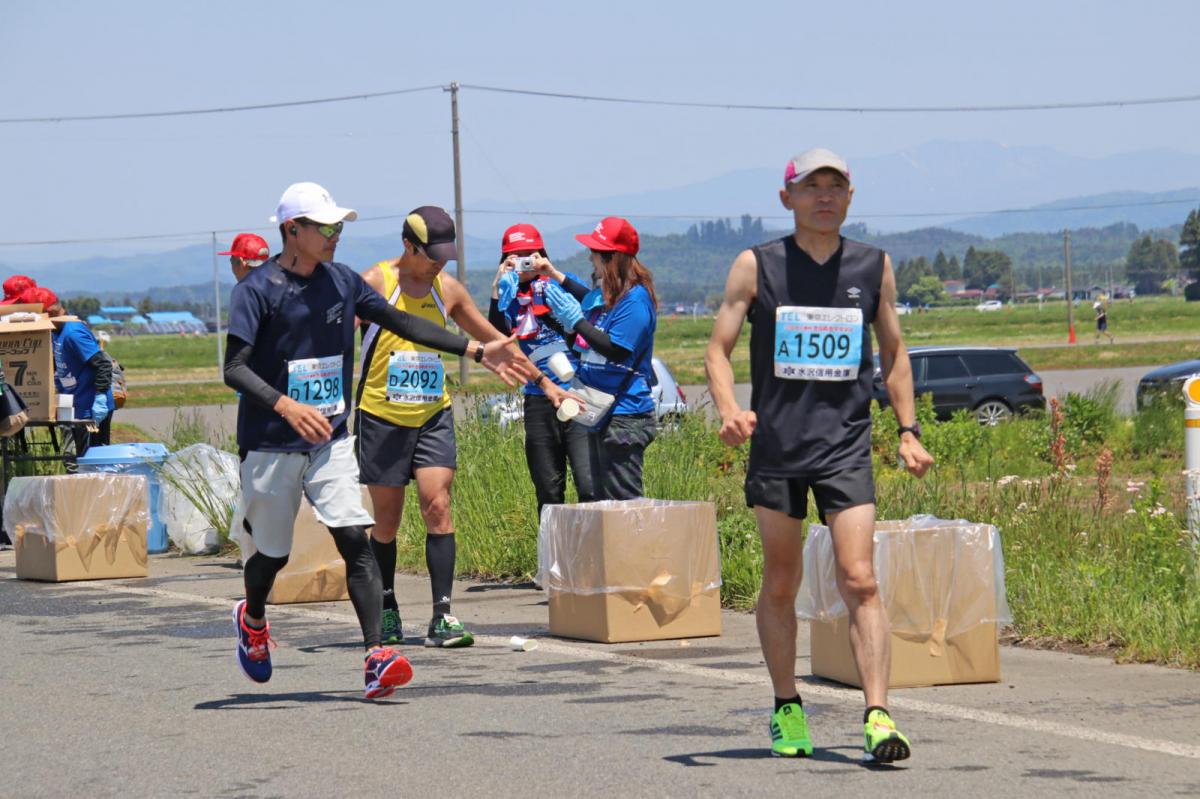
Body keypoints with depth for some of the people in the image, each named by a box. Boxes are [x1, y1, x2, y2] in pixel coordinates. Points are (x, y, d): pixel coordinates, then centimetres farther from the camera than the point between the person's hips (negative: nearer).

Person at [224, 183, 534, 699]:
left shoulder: (342, 282, 6)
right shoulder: (257, 289, -11)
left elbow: (401, 323, 13)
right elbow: (235, 369, -17)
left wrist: (478, 351, 9)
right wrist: (285, 406, -34)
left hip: (331, 443, 4)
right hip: (271, 447, -4)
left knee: (354, 539, -13)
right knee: (273, 554, 8)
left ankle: (375, 657, -21)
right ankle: (252, 620, 42)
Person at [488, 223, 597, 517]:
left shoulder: (561, 284, 3)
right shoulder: (510, 298, 11)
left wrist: (554, 273, -19)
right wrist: (498, 291, -10)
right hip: (538, 401, 4)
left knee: (590, 487, -15)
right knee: (548, 493, 8)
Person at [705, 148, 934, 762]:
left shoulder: (873, 266, 8)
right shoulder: (756, 267, 2)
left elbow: (893, 353, 18)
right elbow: (718, 348, 2)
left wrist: (909, 430, 10)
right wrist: (728, 408, -16)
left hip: (846, 448, 0)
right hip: (775, 446, 0)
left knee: (860, 581, -12)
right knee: (780, 584, 8)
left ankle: (878, 717, -17)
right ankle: (787, 709, 23)